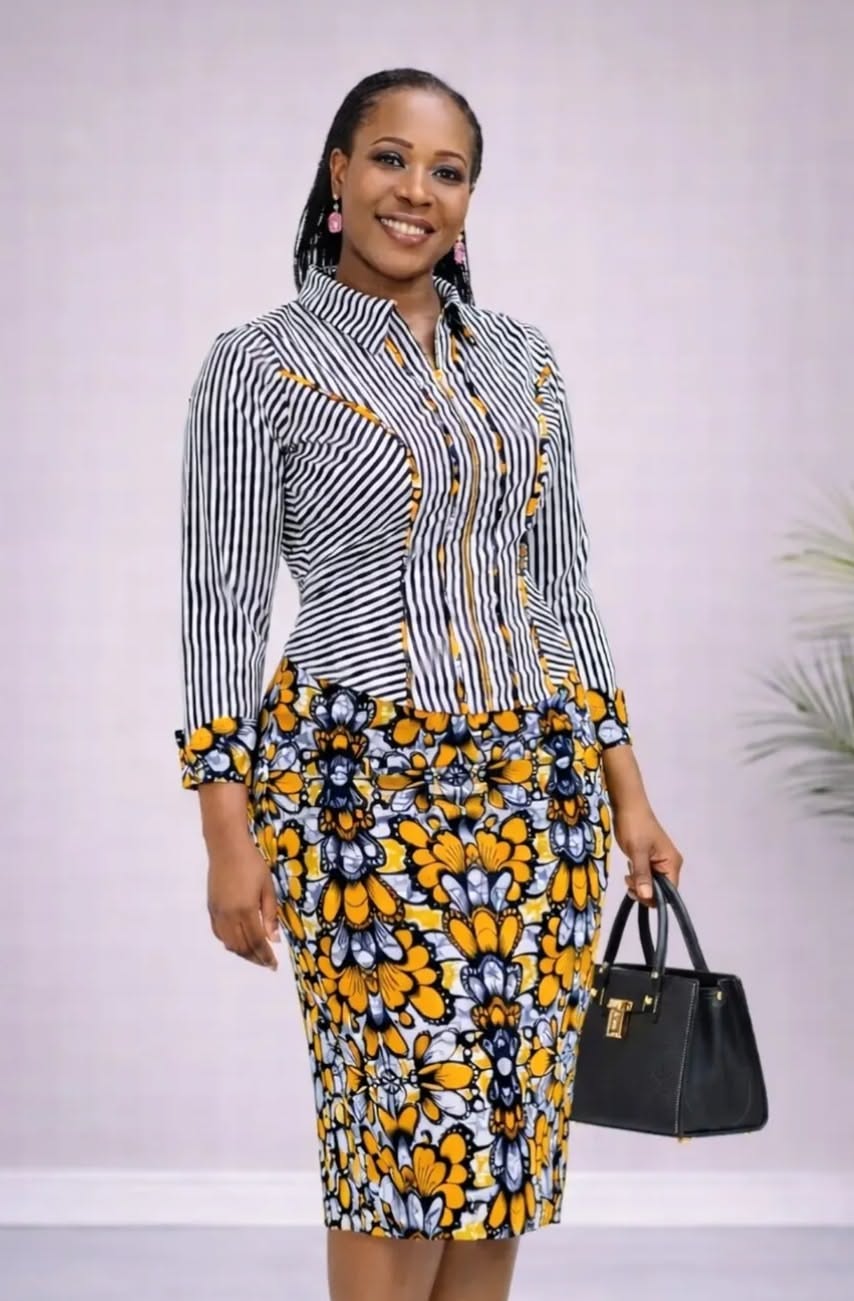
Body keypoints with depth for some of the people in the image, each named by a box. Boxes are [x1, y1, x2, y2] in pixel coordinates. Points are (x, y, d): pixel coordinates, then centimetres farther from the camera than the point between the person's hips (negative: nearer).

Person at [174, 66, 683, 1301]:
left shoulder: (522, 358, 12)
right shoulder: (261, 365, -3)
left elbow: (562, 585, 15)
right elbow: (224, 601, -5)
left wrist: (626, 786, 10)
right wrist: (230, 834, -11)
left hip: (540, 783, 5)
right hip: (367, 783, -5)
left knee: (507, 1126, 7)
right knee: (405, 1133, -6)